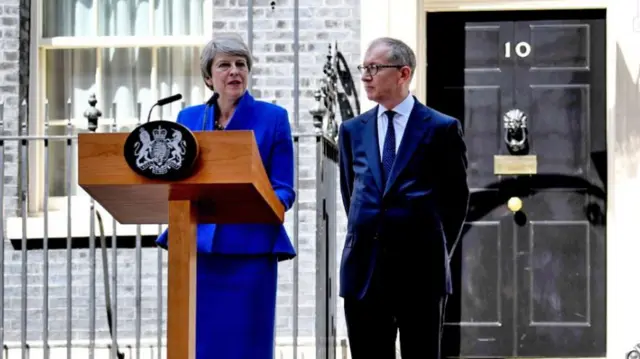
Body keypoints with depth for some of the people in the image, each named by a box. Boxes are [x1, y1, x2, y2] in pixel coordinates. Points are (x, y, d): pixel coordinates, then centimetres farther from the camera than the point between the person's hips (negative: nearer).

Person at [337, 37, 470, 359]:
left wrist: (437, 252, 5)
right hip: (364, 269, 3)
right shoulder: (353, 130, 11)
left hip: (421, 270, -3)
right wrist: (369, 237, 13)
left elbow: (456, 198, 5)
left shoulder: (442, 129, 0)